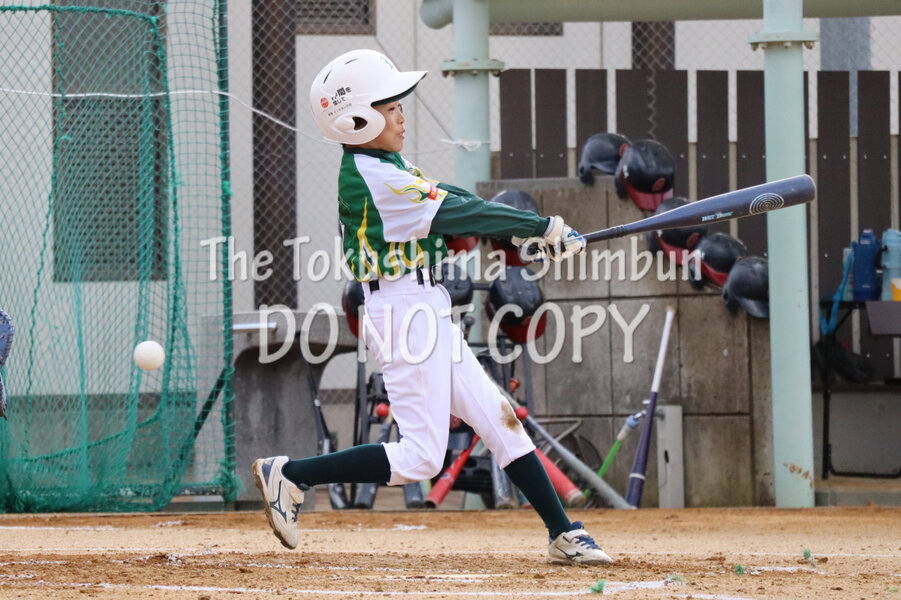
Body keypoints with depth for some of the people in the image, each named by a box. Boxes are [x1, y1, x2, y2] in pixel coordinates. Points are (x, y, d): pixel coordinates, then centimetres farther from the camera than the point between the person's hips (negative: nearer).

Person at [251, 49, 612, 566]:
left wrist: (532, 230, -5)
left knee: (500, 421, 11)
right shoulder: (372, 180, -19)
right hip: (406, 311, -10)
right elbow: (455, 215, -21)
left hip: (430, 312, 10)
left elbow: (455, 200, 8)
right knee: (420, 457, -8)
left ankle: (564, 534, 15)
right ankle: (290, 475, -2)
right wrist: (544, 227, -16)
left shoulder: (388, 168, 12)